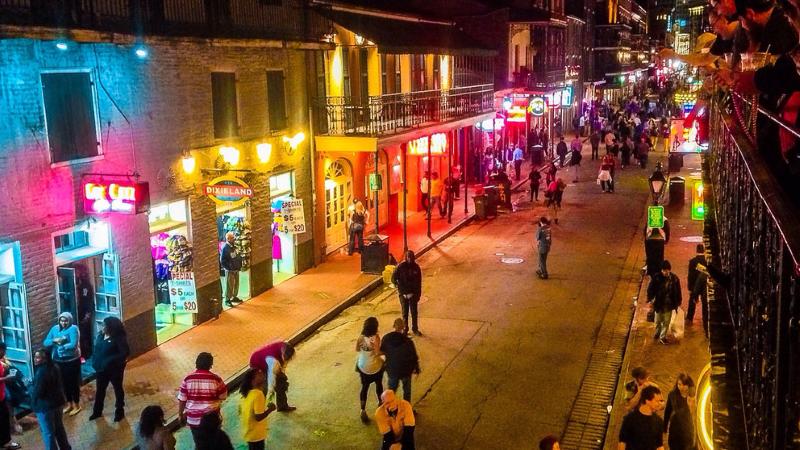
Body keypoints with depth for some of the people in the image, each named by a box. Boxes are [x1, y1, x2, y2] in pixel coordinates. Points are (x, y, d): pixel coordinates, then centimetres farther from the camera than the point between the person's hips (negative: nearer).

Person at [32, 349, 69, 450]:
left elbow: (37, 392, -24)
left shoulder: (41, 372, -26)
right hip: (58, 401, 9)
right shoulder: (54, 367, 1)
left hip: (45, 406, -9)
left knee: (48, 433, 6)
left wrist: (30, 389, -6)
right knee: (59, 427, 23)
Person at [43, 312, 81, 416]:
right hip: (59, 361, 6)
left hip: (72, 361, -6)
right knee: (65, 383, 17)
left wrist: (61, 346, -16)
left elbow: (73, 345, -25)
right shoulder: (54, 328, 3)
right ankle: (69, 404, 32)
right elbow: (45, 343, -1)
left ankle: (76, 405, 20)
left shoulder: (73, 329, -15)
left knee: (74, 383, 5)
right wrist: (54, 340, -19)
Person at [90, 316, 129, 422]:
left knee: (118, 389, 11)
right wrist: (95, 362, 0)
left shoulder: (118, 338, -21)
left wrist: (111, 361, -28)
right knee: (100, 389, 19)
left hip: (115, 369, -7)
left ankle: (119, 411, 26)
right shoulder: (100, 335, 0)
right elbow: (96, 349, 12)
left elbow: (125, 352, -24)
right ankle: (97, 411, 35)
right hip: (101, 368, 7)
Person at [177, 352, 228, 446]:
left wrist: (180, 414, 11)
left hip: (193, 419, 1)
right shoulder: (216, 379, -14)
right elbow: (223, 396, -2)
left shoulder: (187, 379, -11)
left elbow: (182, 399, -4)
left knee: (199, 444, 20)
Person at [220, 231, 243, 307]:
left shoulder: (234, 246, 3)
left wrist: (239, 265, 7)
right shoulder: (225, 248, -20)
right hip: (229, 271, -7)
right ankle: (227, 300, 14)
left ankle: (234, 297, 34)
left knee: (236, 284, 18)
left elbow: (239, 256, 16)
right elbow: (222, 261, -19)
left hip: (236, 269, 8)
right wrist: (230, 268, -18)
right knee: (229, 286, 1)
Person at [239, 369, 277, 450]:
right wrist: (270, 409, -13)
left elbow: (240, 411, 9)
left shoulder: (246, 392, 0)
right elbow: (258, 417, -28)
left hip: (248, 431, 8)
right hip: (256, 434, -8)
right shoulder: (258, 394, -27)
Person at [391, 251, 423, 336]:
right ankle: (405, 329, 18)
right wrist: (400, 288, -8)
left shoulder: (416, 267, -1)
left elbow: (419, 282, 5)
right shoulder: (400, 267, -9)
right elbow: (393, 279, -3)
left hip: (413, 294, 2)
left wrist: (418, 294, 4)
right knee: (405, 312, 7)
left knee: (414, 312, 7)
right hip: (403, 294, -2)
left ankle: (415, 329, 19)